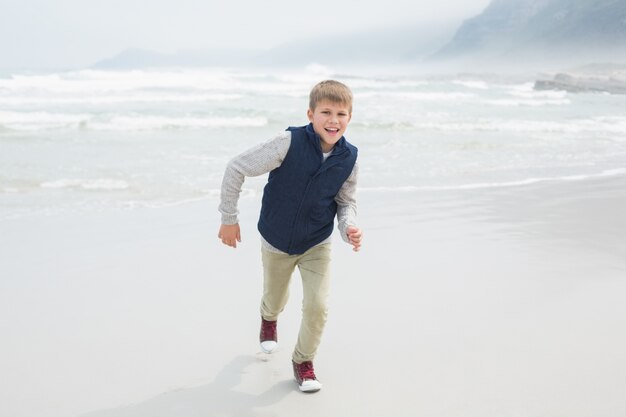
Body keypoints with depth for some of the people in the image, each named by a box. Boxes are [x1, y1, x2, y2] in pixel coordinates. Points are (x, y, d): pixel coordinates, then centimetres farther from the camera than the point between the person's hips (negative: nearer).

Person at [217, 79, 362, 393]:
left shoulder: (349, 158, -16)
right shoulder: (289, 143, -28)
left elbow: (346, 201, 0)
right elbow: (236, 169, -20)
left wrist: (349, 227, -22)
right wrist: (229, 218, -14)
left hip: (317, 245, 1)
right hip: (276, 242, -1)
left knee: (317, 307, -8)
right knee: (275, 299, 20)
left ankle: (303, 361, 22)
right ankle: (269, 319, 60)